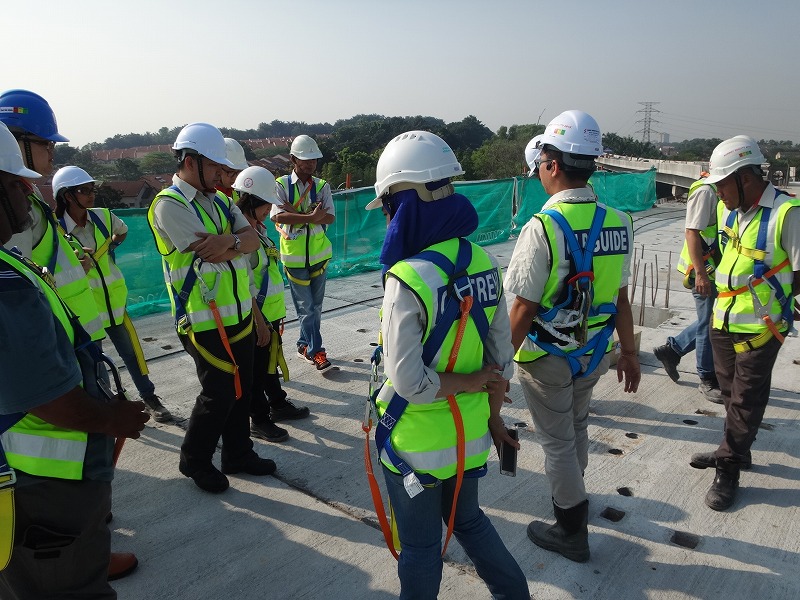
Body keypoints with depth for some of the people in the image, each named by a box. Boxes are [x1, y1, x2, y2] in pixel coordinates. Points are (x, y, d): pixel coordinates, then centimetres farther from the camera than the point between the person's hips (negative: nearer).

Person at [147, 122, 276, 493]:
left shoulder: (218, 200, 12)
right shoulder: (169, 205, -12)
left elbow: (252, 240, 0)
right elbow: (211, 254, -22)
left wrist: (227, 241, -20)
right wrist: (236, 239, -5)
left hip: (239, 313, 8)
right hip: (205, 320, -7)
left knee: (241, 387, 15)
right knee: (219, 393, 0)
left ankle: (238, 453, 33)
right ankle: (194, 460, 23)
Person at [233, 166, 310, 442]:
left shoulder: (257, 229, 9)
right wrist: (260, 323, -21)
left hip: (270, 314, 9)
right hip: (255, 318, -9)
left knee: (271, 361, 23)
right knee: (257, 370, 6)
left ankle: (278, 404, 40)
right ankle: (259, 420, 20)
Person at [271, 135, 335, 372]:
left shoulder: (322, 186, 3)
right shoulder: (281, 185, -4)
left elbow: (329, 217, -10)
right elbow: (277, 216, -19)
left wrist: (296, 214, -20)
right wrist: (311, 217, -25)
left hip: (319, 254, 4)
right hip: (294, 255, -3)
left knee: (315, 305, 12)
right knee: (305, 306, 0)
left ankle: (305, 344, 28)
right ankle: (315, 351, 10)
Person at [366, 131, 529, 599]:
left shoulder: (408, 279, -26)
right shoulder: (483, 263, -6)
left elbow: (408, 381, -26)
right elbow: (502, 353, 1)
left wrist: (469, 383, -11)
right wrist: (493, 413, 13)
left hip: (418, 441, -6)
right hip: (471, 433, 6)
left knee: (421, 546, 17)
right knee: (467, 519, 30)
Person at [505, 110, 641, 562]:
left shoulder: (543, 228, -24)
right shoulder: (619, 223, -5)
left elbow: (524, 309, -21)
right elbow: (621, 298, 2)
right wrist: (629, 351, 13)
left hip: (548, 358, -6)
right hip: (594, 353, 6)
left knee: (558, 441, 12)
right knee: (577, 427, 27)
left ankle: (572, 532, 30)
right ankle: (573, 495, 52)